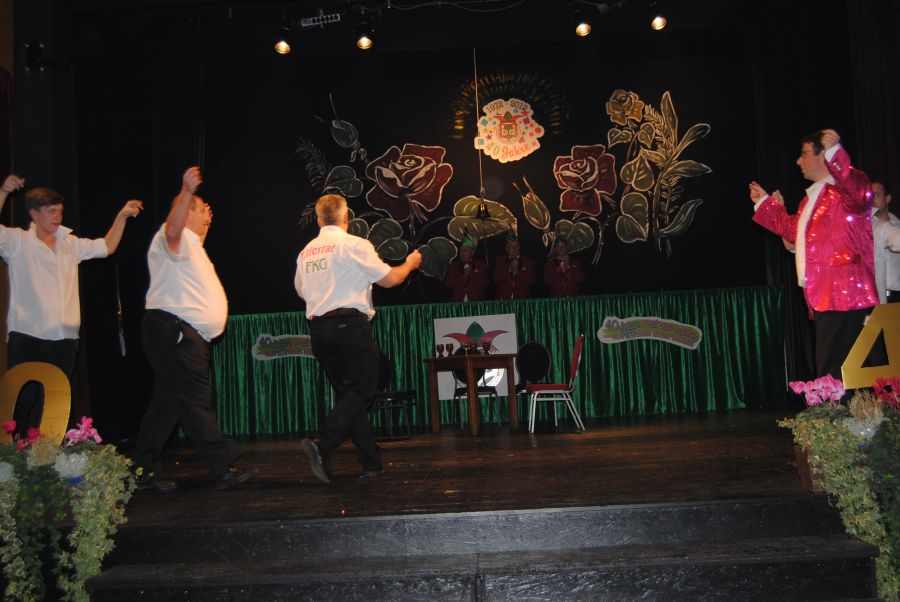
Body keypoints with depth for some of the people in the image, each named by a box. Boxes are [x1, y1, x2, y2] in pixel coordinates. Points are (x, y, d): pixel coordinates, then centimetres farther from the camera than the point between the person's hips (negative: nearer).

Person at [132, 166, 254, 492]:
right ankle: (223, 469, -8)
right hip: (173, 331, -11)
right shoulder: (176, 239, -7)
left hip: (185, 335, 11)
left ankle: (145, 472, 18)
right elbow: (173, 229, -32)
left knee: (167, 402, 12)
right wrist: (187, 192, -44)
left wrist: (203, 227, 39)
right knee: (195, 402, -9)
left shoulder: (191, 245, 26)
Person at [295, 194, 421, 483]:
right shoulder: (354, 245, -5)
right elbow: (388, 279, -4)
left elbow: (301, 289, 23)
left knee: (347, 393, 10)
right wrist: (410, 263, 16)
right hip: (350, 325, -6)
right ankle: (322, 446, -21)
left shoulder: (306, 252, 12)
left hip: (318, 328, 7)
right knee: (362, 390, -3)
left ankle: (371, 462, 11)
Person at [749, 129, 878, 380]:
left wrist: (834, 152, -37)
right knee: (828, 370, 12)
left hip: (843, 294, -10)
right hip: (821, 296, 10)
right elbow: (794, 230, 36)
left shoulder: (843, 190, -8)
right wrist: (765, 203, 40)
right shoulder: (811, 197, 22)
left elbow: (860, 194, -33)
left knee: (834, 372, -13)